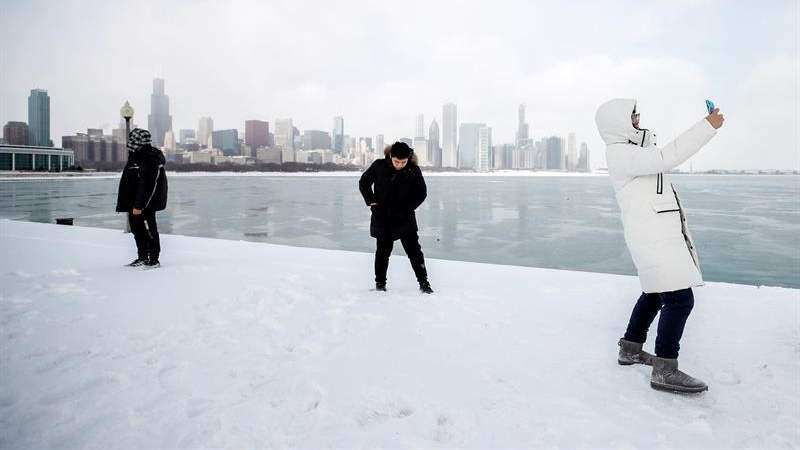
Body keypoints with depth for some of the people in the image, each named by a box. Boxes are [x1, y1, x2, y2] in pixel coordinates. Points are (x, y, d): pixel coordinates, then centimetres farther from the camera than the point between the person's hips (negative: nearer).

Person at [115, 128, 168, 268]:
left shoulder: (150, 158, -19)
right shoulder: (135, 155, 13)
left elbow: (147, 185, -24)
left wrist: (139, 205, -25)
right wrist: (124, 203, 21)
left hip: (146, 204, -10)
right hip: (133, 202, 10)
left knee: (149, 230, -2)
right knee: (136, 229, 16)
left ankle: (154, 260, 7)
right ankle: (142, 257, 28)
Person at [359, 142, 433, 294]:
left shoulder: (414, 170, -8)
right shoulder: (379, 166, -7)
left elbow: (421, 193, 3)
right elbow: (363, 183, 7)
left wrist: (408, 208, -7)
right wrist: (371, 201, -3)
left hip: (405, 218, 0)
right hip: (382, 217, 0)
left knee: (414, 249, -2)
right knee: (383, 250, 8)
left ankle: (424, 282, 7)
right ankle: (380, 282, 23)